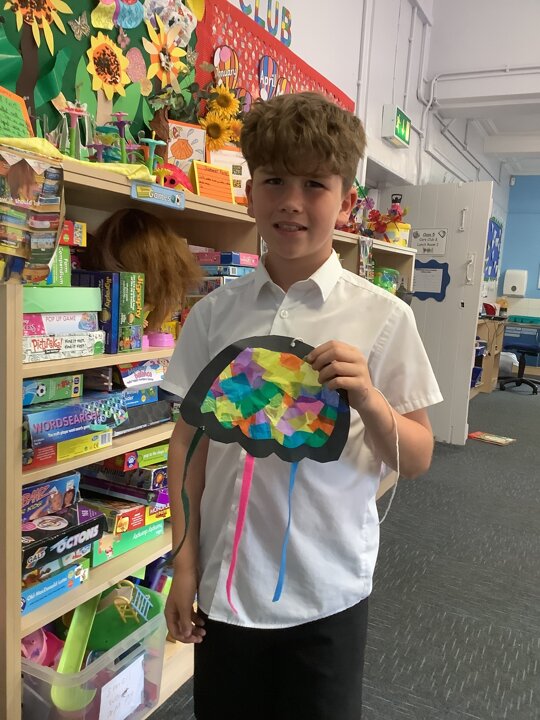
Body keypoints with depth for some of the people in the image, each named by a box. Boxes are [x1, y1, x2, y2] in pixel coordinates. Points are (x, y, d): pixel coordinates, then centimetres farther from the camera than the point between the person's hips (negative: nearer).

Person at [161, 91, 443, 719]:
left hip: (328, 589, -1)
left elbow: (417, 460, -5)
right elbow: (189, 439, 2)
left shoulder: (383, 318, -10)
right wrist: (184, 563, 1)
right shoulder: (214, 313, -3)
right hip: (224, 582, 2)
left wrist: (369, 400, -24)